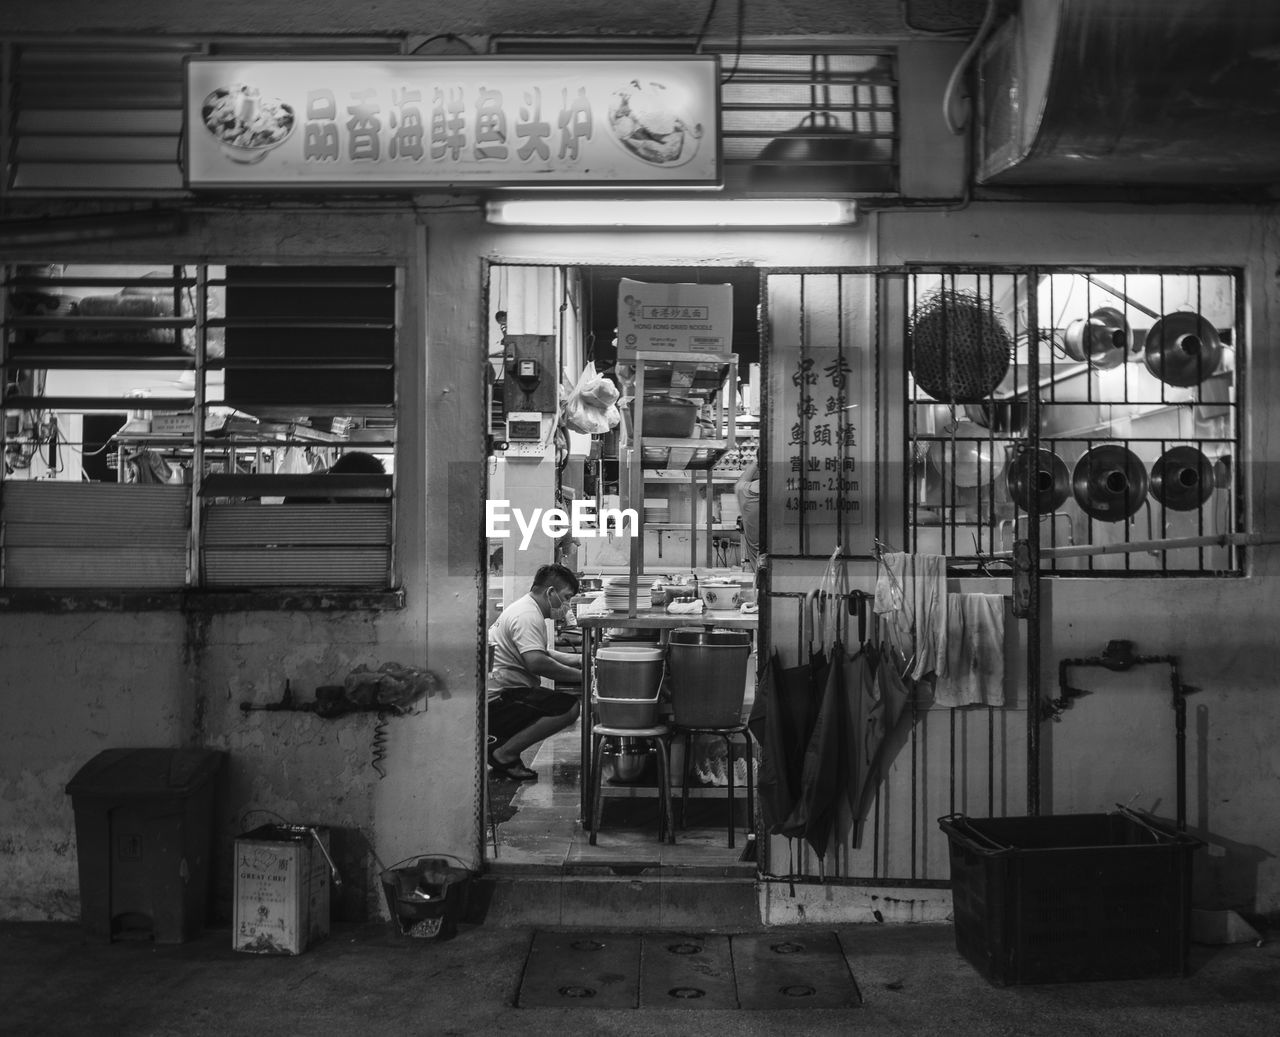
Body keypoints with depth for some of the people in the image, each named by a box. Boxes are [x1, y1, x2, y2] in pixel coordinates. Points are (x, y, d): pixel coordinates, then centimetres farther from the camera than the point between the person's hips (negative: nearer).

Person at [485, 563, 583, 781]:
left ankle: (499, 744, 11)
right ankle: (504, 754, -13)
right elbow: (537, 663, -27)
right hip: (497, 699, -11)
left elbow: (543, 653, 29)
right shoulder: (528, 616, -16)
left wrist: (580, 661, 19)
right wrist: (581, 676, -18)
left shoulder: (524, 608, 19)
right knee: (570, 707, -21)